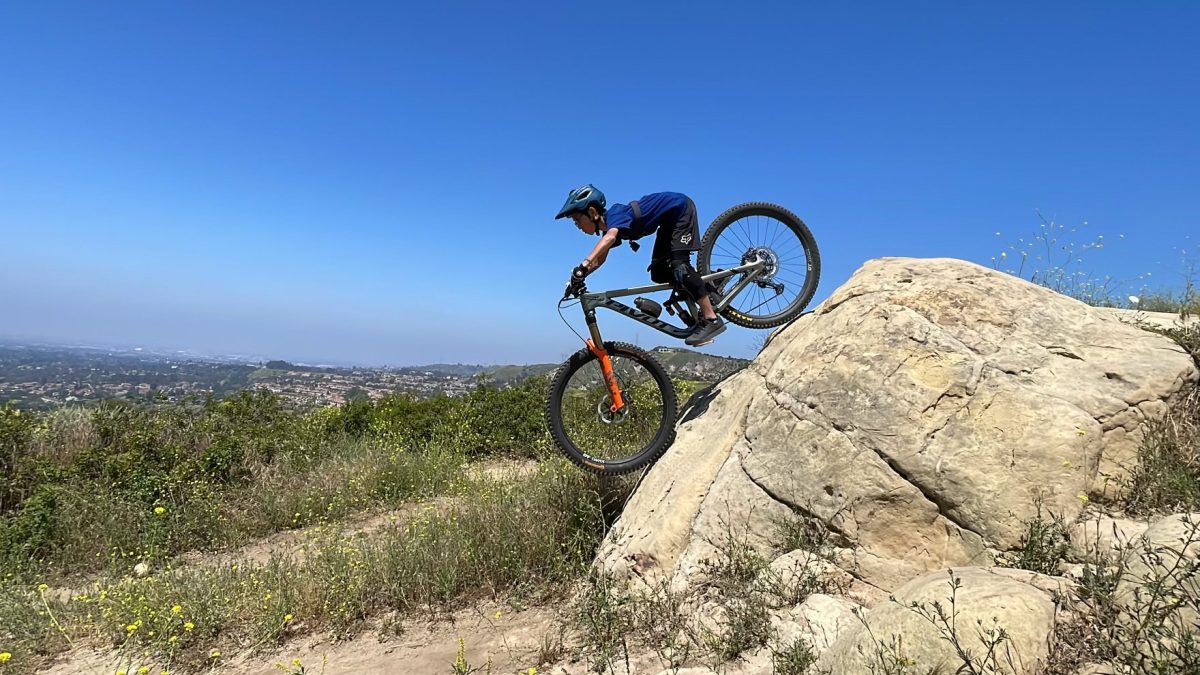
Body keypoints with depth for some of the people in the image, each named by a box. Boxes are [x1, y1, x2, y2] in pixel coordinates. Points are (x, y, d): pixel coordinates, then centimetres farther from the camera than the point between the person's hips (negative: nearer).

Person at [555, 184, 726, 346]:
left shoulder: (614, 214, -30)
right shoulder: (609, 226, -3)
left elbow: (610, 237, -53)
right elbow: (600, 259, 8)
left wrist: (583, 265, -61)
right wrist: (579, 276, -6)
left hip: (681, 208, -9)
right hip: (669, 220, 9)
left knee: (679, 265, -21)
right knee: (658, 274, 2)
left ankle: (711, 319, -17)